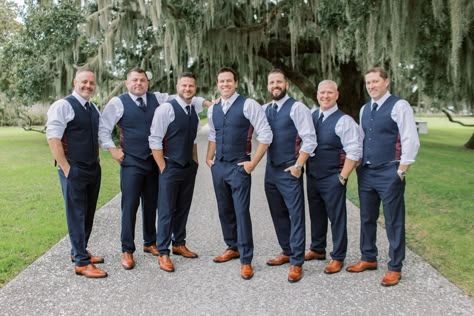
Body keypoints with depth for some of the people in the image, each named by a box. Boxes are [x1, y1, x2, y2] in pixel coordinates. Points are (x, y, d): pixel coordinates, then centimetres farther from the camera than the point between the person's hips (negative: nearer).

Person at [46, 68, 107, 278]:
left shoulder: (94, 109, 11)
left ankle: (79, 251, 31)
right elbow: (53, 138, -15)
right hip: (73, 171, -7)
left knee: (88, 214, 15)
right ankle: (82, 262, 6)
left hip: (93, 170, 7)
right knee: (77, 215, -2)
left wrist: (96, 162, 15)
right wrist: (66, 169, -17)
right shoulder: (63, 106, -11)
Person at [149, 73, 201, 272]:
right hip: (171, 168, -6)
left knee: (183, 209, 15)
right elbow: (154, 140, -14)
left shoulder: (194, 112, 9)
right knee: (167, 211, 0)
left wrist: (195, 162, 10)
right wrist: (163, 168, -14)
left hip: (189, 168, 6)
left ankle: (179, 244, 30)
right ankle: (163, 253, 9)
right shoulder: (166, 108, -12)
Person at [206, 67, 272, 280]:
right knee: (224, 211, 15)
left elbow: (265, 134, -12)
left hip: (238, 166, -6)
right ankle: (232, 248, 33)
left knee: (241, 212, -5)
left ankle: (246, 260, 5)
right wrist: (209, 158, 13)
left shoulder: (248, 105, -9)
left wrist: (253, 163, -12)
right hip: (218, 166, 6)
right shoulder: (212, 109, 11)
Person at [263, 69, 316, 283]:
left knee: (295, 215, -2)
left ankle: (296, 263, 6)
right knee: (278, 214, 15)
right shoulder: (264, 110, 9)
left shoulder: (297, 108, -8)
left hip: (289, 170, -6)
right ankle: (287, 252, 31)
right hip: (270, 169, 6)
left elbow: (309, 140, -12)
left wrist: (298, 165, -16)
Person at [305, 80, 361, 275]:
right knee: (316, 215, 18)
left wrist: (342, 177, -15)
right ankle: (317, 249, 35)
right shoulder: (310, 117, 7)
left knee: (337, 218, 4)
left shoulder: (344, 121, -11)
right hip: (312, 176, 6)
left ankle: (337, 257, 17)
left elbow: (354, 152, -13)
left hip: (332, 179, -6)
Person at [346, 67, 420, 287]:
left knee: (393, 221, 2)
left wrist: (401, 172, -13)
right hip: (365, 172, 7)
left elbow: (411, 141, -12)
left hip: (389, 173, -7)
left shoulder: (399, 106, -9)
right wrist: (358, 166, 12)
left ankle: (395, 268, 14)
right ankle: (368, 259, 31)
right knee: (367, 218, 15)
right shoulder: (364, 109, 12)